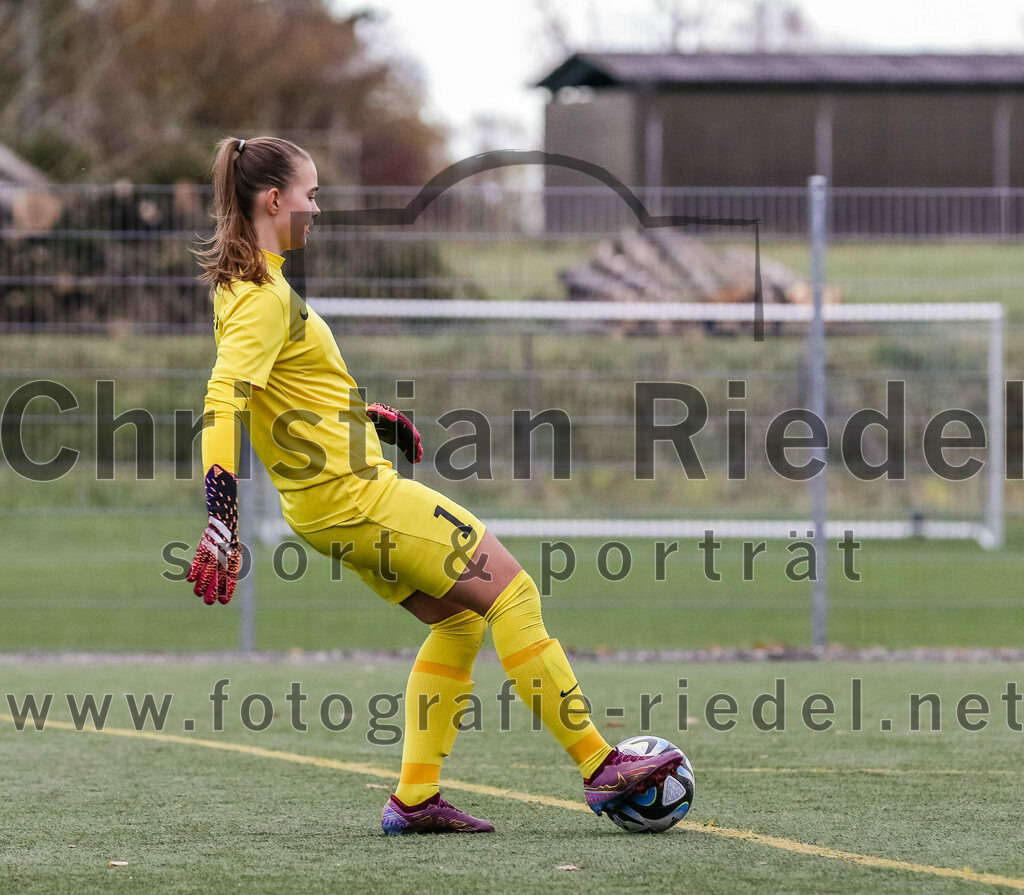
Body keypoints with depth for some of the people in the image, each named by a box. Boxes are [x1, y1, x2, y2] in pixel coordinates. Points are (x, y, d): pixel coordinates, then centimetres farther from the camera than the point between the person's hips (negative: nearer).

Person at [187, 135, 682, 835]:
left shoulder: (243, 285, 12)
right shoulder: (265, 297, -19)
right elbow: (225, 401, -30)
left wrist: (365, 415, 25)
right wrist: (221, 524, -38)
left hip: (324, 506, 10)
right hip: (359, 496, -10)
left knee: (459, 617, 17)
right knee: (511, 593, -5)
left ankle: (415, 798, 12)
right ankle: (599, 767, -2)